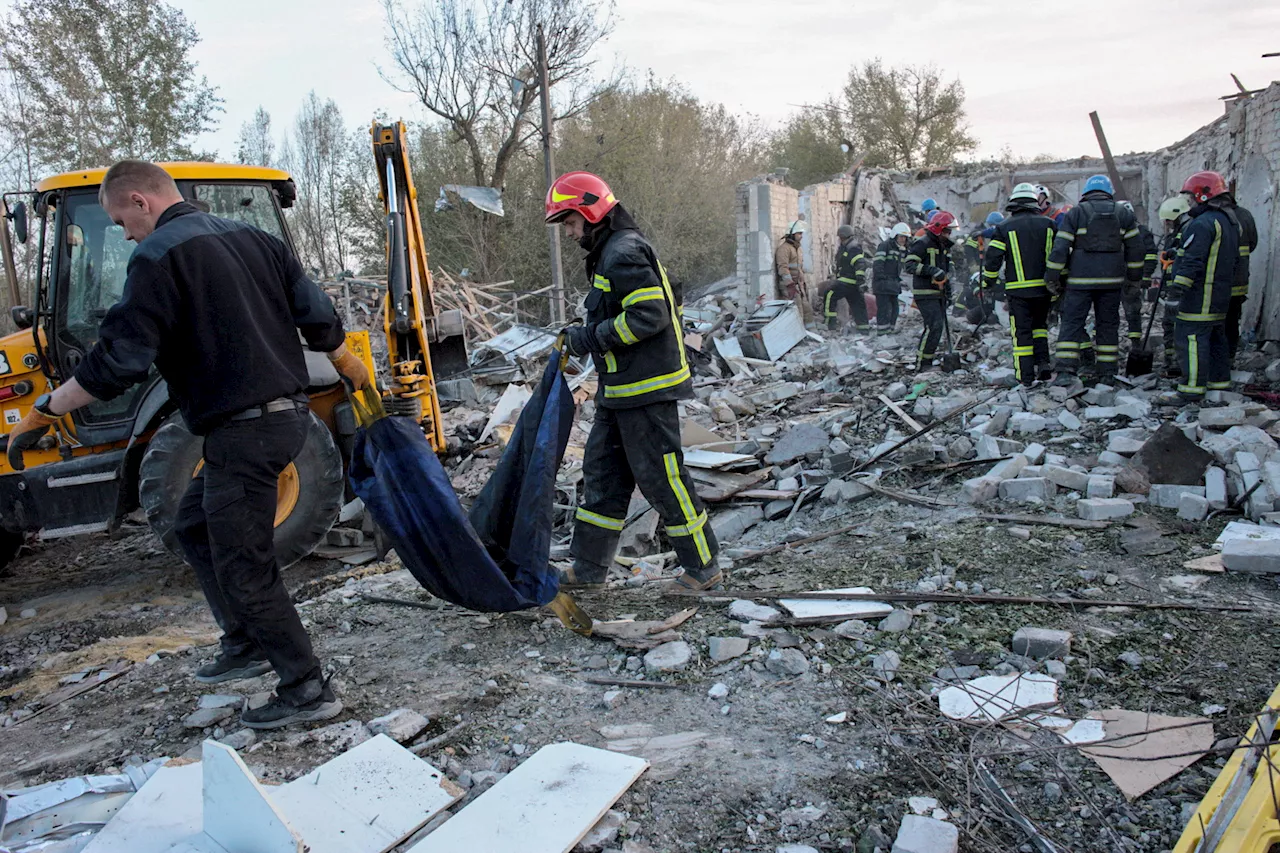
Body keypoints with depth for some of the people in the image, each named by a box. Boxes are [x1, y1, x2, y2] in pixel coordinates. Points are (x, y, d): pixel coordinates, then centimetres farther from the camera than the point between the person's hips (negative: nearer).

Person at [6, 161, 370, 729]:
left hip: (243, 430, -9)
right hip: (287, 414, 9)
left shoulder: (158, 256, -11)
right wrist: (350, 367, 29)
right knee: (195, 526, 24)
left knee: (243, 569, 1)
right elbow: (318, 316, 13)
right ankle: (246, 645, 30)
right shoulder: (253, 239, 12)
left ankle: (307, 692, 9)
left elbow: (118, 361, -16)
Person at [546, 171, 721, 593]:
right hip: (619, 392, 11)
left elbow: (649, 315, -23)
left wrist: (591, 338, -16)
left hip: (645, 391, -11)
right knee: (602, 475, 13)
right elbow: (670, 303, 22)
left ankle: (703, 566, 12)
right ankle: (588, 569, 23)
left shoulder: (624, 253, -15)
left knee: (661, 478, -2)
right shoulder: (611, 252, 18)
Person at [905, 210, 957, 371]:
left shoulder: (945, 246, 19)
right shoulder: (922, 244, -10)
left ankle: (926, 361, 18)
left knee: (937, 326, 9)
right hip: (925, 293, -9)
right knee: (934, 326, -18)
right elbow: (910, 265, -19)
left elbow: (948, 268, 29)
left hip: (939, 293, 9)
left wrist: (948, 291, 17)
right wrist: (932, 270, -26)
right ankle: (922, 363, -13)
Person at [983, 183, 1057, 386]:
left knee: (1022, 331, 2)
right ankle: (1043, 363, 7)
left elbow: (992, 259, -5)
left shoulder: (1004, 227, -2)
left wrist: (987, 282, 8)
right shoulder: (1048, 224, 6)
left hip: (1017, 289, -2)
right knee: (1039, 324, 21)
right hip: (1044, 287, 3)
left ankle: (1026, 376, 1)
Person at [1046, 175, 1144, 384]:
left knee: (1072, 322, -2)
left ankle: (1066, 370, -14)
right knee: (1108, 324, 11)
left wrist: (1052, 277, -1)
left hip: (1081, 280, -3)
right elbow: (1134, 248, 11)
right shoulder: (1123, 213, 9)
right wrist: (1134, 275, 22)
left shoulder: (1075, 213, -1)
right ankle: (1108, 372, 15)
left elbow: (1060, 247, -6)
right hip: (1112, 280, 3)